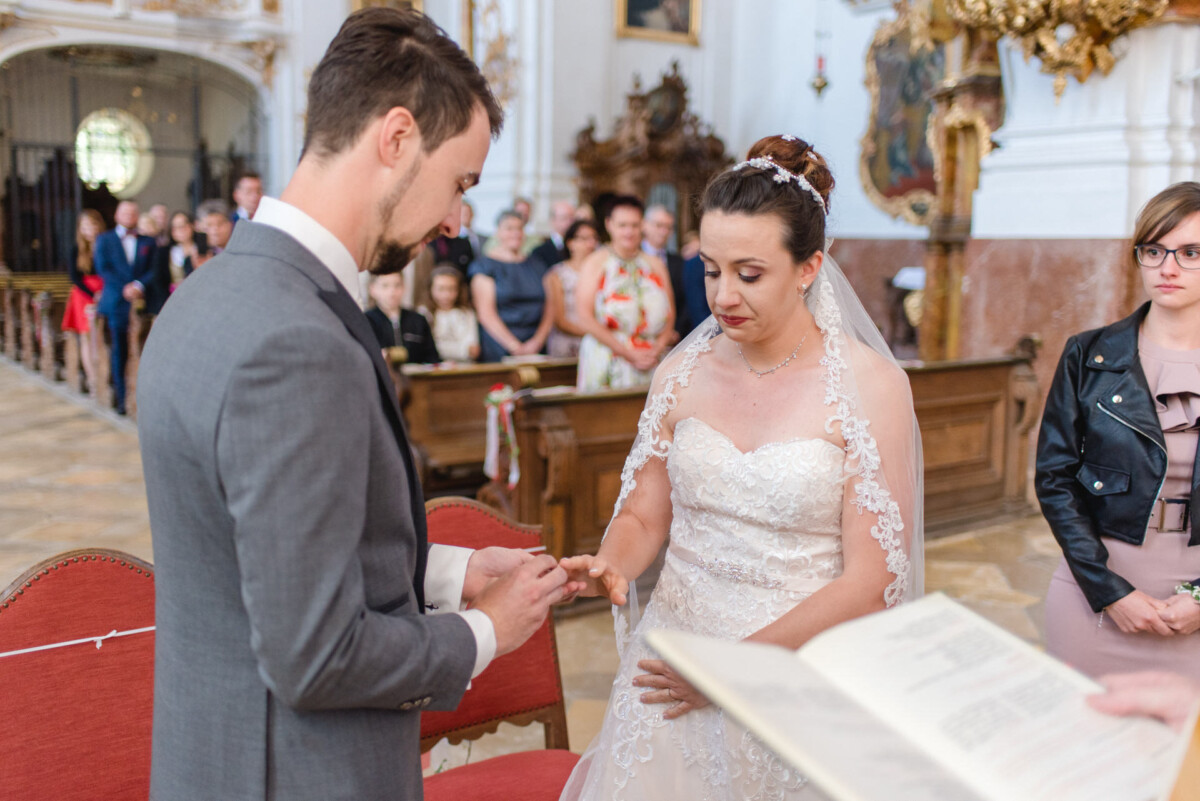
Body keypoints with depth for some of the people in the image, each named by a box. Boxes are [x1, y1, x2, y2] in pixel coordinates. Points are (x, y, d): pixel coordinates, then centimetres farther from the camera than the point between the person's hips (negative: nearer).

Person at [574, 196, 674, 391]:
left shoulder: (655, 265, 14)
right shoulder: (596, 263, 2)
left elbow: (669, 315, 13)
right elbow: (585, 320, -7)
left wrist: (657, 350, -6)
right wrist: (629, 354, -10)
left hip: (651, 364, 3)